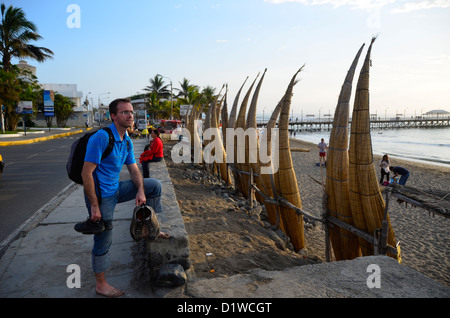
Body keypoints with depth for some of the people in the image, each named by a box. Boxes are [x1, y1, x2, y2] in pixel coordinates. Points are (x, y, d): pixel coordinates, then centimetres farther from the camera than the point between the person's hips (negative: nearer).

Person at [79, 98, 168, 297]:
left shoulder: (127, 141, 5)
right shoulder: (101, 138, -23)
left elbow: (134, 169, 11)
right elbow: (86, 173, -23)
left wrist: (140, 191, -7)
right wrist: (94, 206, -22)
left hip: (116, 189, 8)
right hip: (101, 195, -8)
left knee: (154, 185, 8)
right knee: (103, 241, 3)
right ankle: (100, 285, 22)